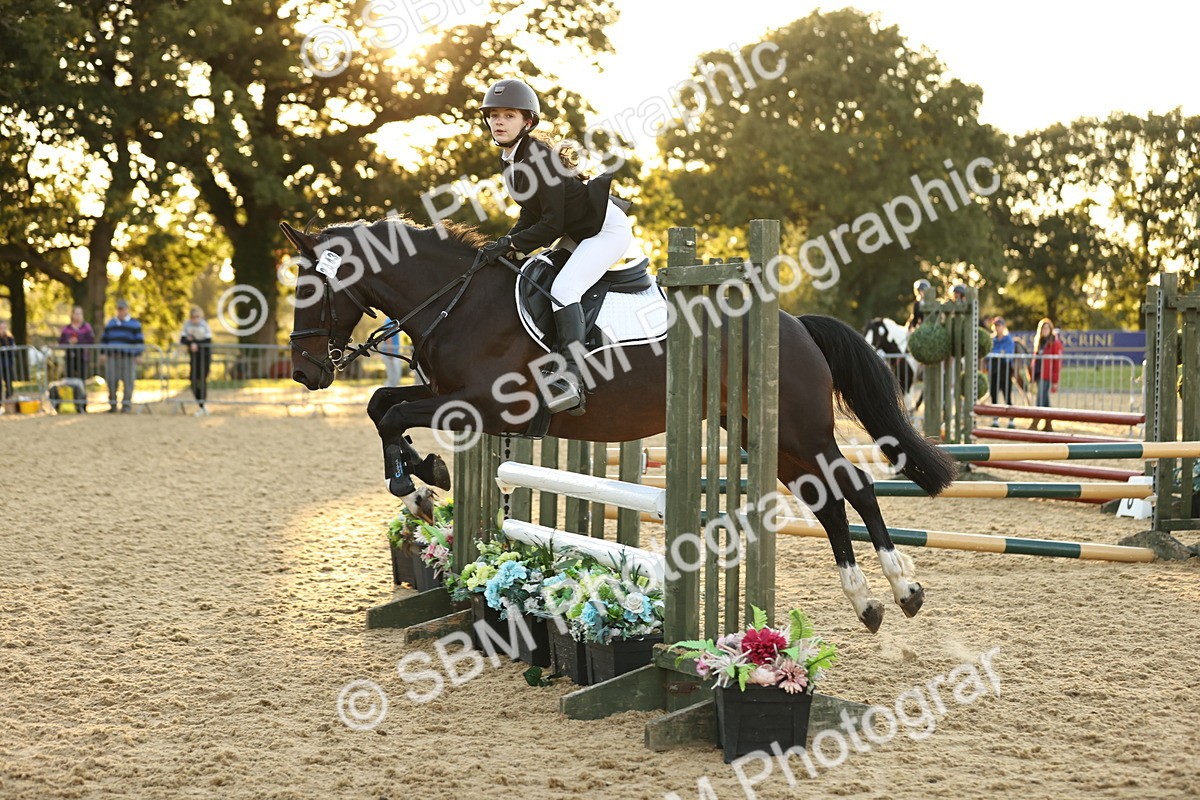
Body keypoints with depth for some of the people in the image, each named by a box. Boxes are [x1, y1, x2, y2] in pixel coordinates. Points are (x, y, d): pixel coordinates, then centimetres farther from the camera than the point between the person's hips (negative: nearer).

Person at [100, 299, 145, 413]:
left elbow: (139, 340, 2)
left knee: (128, 381, -5)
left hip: (128, 357, -4)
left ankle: (126, 404, 0)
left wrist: (138, 355, -5)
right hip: (112, 356, 4)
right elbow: (104, 339, 20)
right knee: (111, 380, -1)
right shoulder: (111, 323, 18)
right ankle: (112, 404, 6)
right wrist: (103, 353, 10)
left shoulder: (134, 324, 5)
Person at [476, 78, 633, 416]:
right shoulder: (508, 161, 5)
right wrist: (503, 244, -3)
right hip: (579, 234, 11)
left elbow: (551, 224, -25)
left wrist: (510, 245, -25)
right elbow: (531, 215, 10)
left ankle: (572, 378, -35)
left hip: (607, 229, -11)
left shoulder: (539, 158, -24)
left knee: (563, 289, -26)